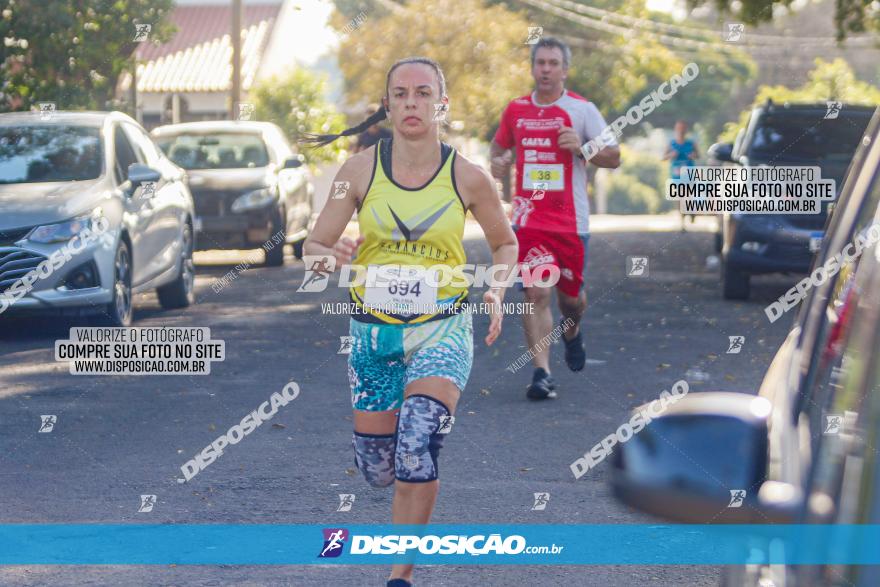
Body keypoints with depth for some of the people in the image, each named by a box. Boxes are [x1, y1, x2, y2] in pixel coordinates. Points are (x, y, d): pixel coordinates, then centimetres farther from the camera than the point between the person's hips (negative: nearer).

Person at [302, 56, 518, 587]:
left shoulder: (469, 177, -5)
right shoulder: (360, 170, -4)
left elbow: (505, 244, 11)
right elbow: (313, 245, -1)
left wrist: (497, 292, -8)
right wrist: (333, 256, -24)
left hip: (442, 329, -2)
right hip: (373, 329, 2)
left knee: (417, 452, -20)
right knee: (377, 468, 8)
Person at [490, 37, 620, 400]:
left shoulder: (581, 109, -2)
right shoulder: (516, 110, 7)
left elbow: (614, 157, -1)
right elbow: (500, 144, 24)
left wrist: (582, 148, -19)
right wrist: (498, 162, 1)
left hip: (571, 220, -1)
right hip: (528, 218, 1)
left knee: (571, 295, 11)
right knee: (536, 293, -12)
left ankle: (571, 331, 47)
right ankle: (541, 373, -12)